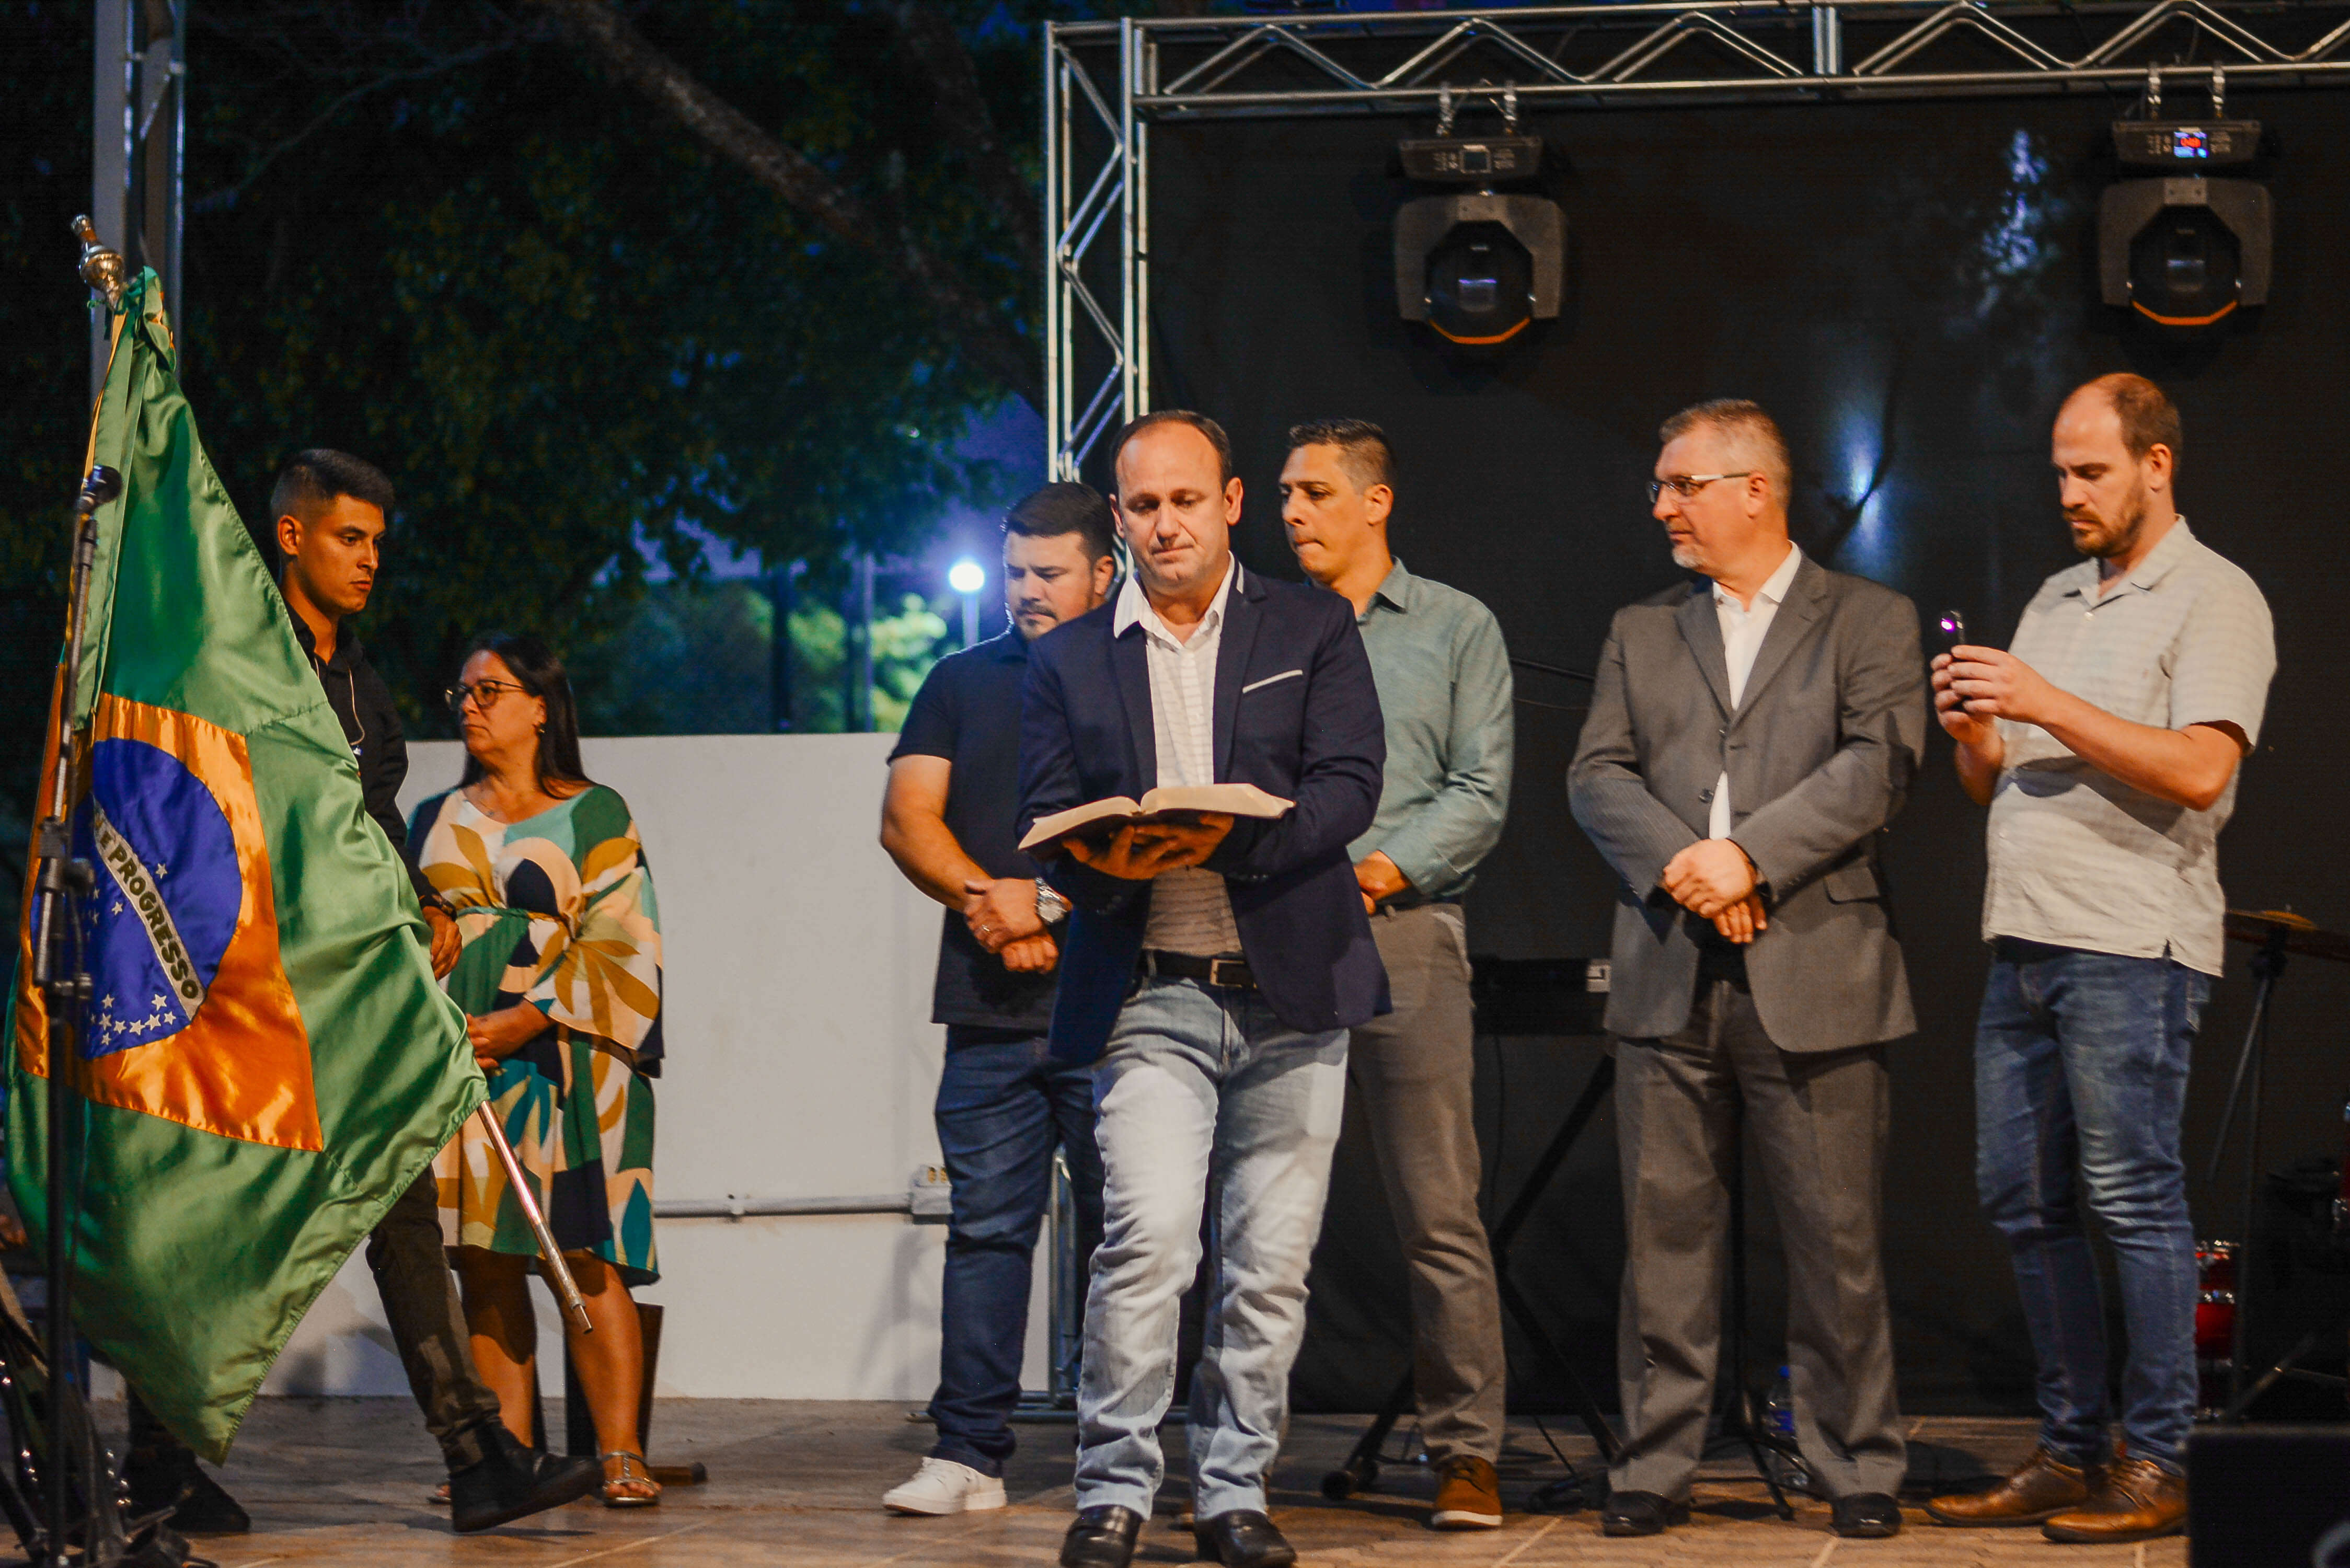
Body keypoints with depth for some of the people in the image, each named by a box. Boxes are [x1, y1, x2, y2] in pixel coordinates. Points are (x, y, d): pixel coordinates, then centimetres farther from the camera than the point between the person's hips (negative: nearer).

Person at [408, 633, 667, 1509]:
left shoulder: (596, 815, 4)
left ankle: (621, 1456, -10)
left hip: (565, 1064, -4)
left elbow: (622, 947, -3)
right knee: (485, 1266, 1)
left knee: (585, 1260, -11)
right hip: (459, 1066, 4)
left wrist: (533, 1018, -13)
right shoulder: (437, 822, 18)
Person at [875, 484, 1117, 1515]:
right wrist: (991, 899, -7)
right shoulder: (963, 683, 17)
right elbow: (907, 820, 9)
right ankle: (968, 1456, 1)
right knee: (985, 1227, 0)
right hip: (991, 1008, 2)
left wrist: (1050, 908, -11)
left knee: (1120, 1233, -1)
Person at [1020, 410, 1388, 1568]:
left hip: (1291, 993, 1)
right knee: (1147, 1234, -15)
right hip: (1150, 997, -1)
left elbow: (1350, 783, -4)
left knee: (1270, 1257, 4)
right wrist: (1104, 862, -17)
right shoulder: (1069, 661, 10)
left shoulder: (1312, 629, 7)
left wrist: (1233, 838, -20)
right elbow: (1043, 820, 6)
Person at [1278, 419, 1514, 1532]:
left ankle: (1466, 1452, 1)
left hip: (1402, 931, -2)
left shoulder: (1456, 628, 11)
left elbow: (1482, 794, 3)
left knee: (1439, 1215, -4)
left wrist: (1386, 869, -11)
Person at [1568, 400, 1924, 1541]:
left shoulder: (1868, 622, 7)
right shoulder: (1641, 634, 18)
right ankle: (1655, 1464, 10)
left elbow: (1877, 764, -7)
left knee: (1836, 1238, 0)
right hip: (1668, 978, 3)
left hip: (1814, 975, -3)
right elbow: (1596, 777, 7)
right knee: (1666, 1231, 3)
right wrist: (1681, 864, -10)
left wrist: (1749, 854, -15)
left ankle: (1856, 1467, 10)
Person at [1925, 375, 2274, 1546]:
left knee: (2134, 1201, -8)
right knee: (2024, 1201, 7)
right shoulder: (2056, 599, 21)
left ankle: (2158, 1466, -3)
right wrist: (1972, 730, 0)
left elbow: (2199, 770, -17)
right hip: (2023, 944, 8)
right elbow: (1994, 787, 22)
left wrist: (2046, 705, -17)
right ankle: (2070, 1453, 15)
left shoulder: (2214, 601, -2)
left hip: (2131, 948, -8)